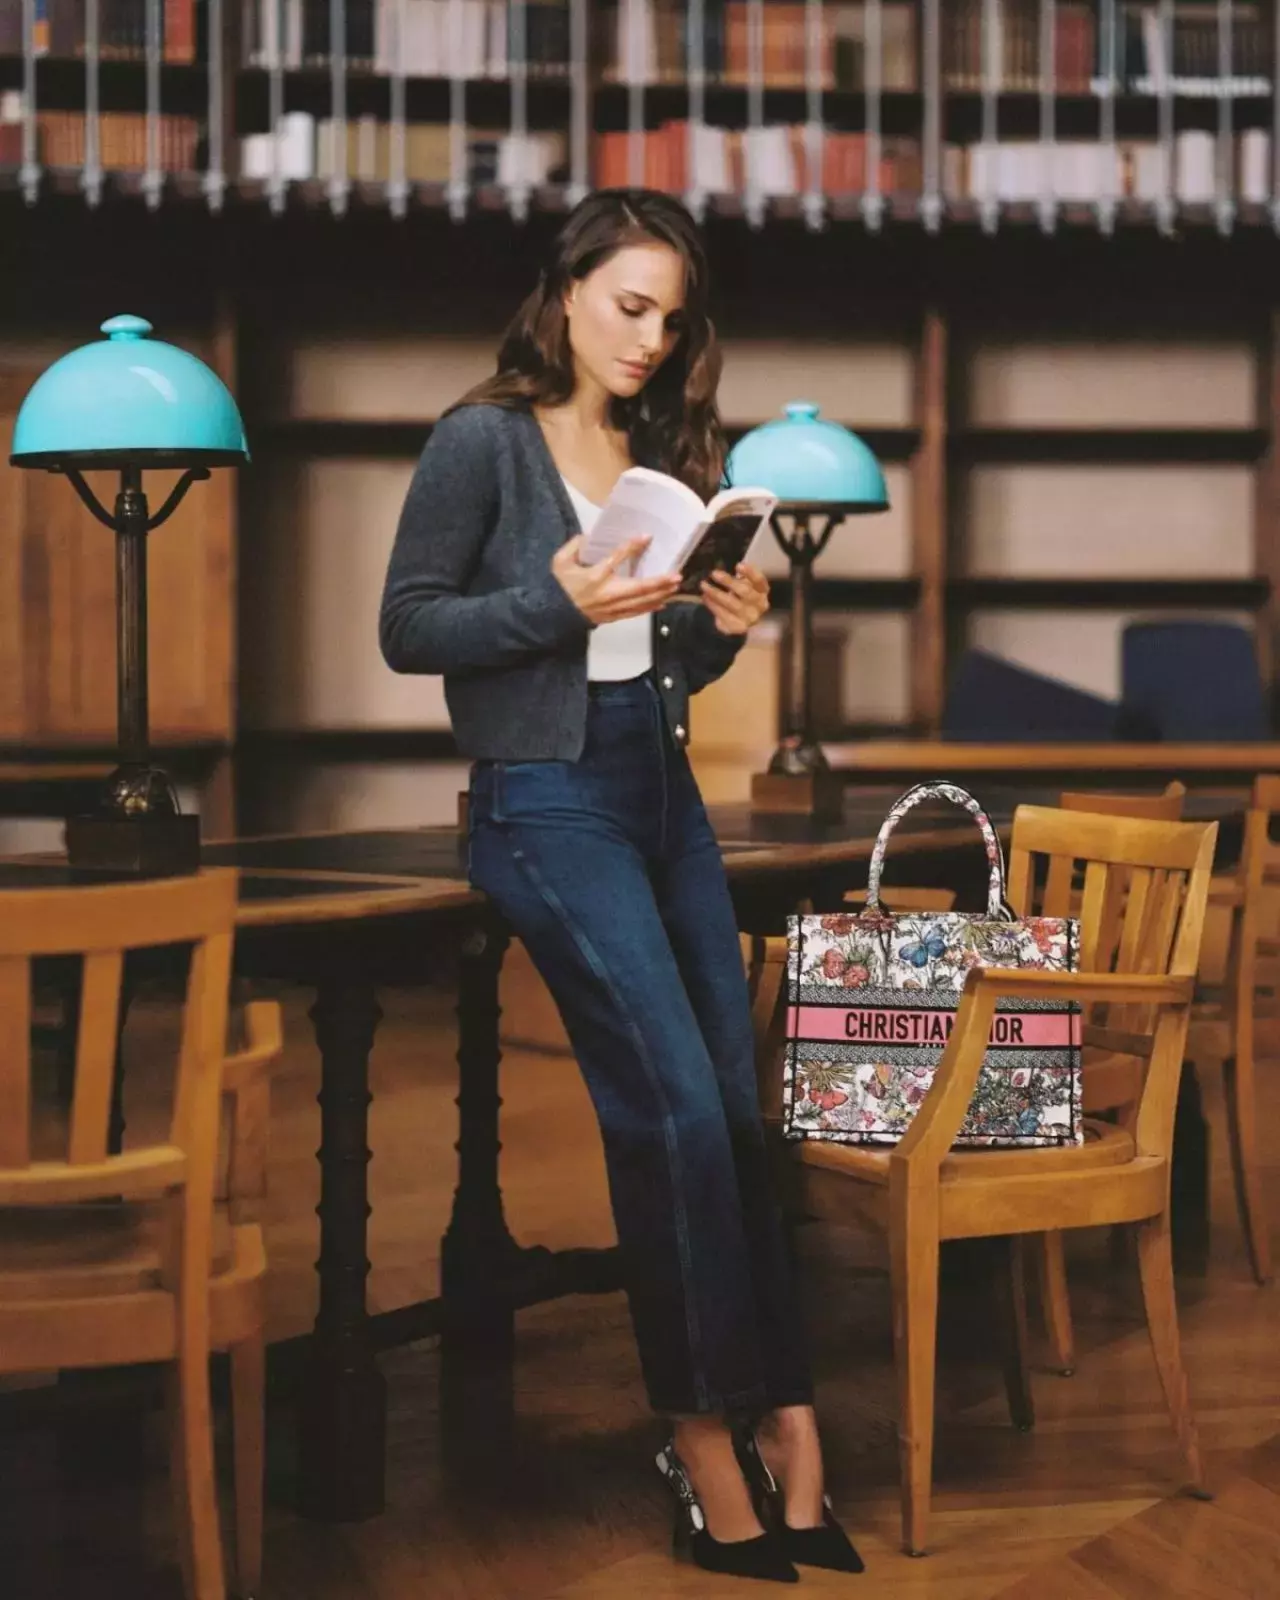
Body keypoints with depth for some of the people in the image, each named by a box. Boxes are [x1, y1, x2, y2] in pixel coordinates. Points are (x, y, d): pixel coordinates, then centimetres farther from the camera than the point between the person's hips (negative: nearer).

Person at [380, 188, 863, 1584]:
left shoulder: (659, 452, 14)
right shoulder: (484, 440, -4)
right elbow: (406, 628, -6)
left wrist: (722, 627, -1)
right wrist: (557, 601, -17)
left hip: (663, 789, 7)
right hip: (546, 798, -7)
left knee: (730, 1109, 2)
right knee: (677, 1108, -12)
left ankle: (762, 1427, 6)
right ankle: (716, 1437, -4)